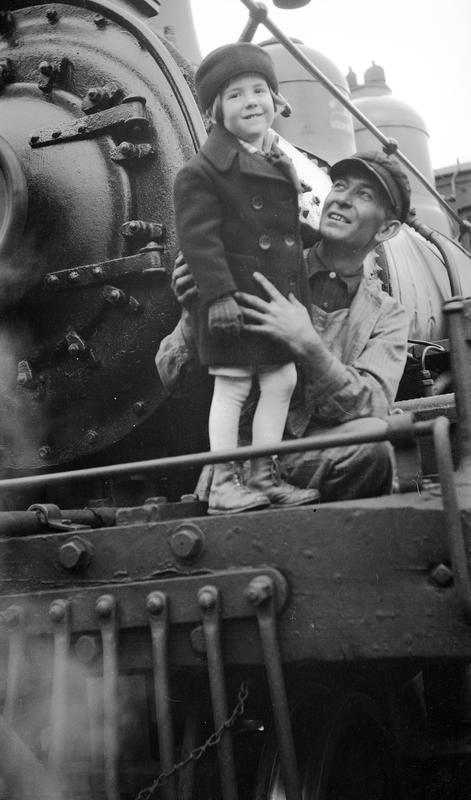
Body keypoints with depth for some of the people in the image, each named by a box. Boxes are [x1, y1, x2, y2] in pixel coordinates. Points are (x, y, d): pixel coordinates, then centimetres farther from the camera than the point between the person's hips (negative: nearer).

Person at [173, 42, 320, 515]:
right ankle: (223, 484, 5)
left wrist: (299, 297, 22)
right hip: (233, 296, -8)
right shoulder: (203, 171, -9)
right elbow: (198, 237, -16)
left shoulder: (282, 165, 17)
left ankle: (263, 476, 20)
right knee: (231, 386, -3)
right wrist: (219, 293, -24)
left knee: (282, 379, 9)